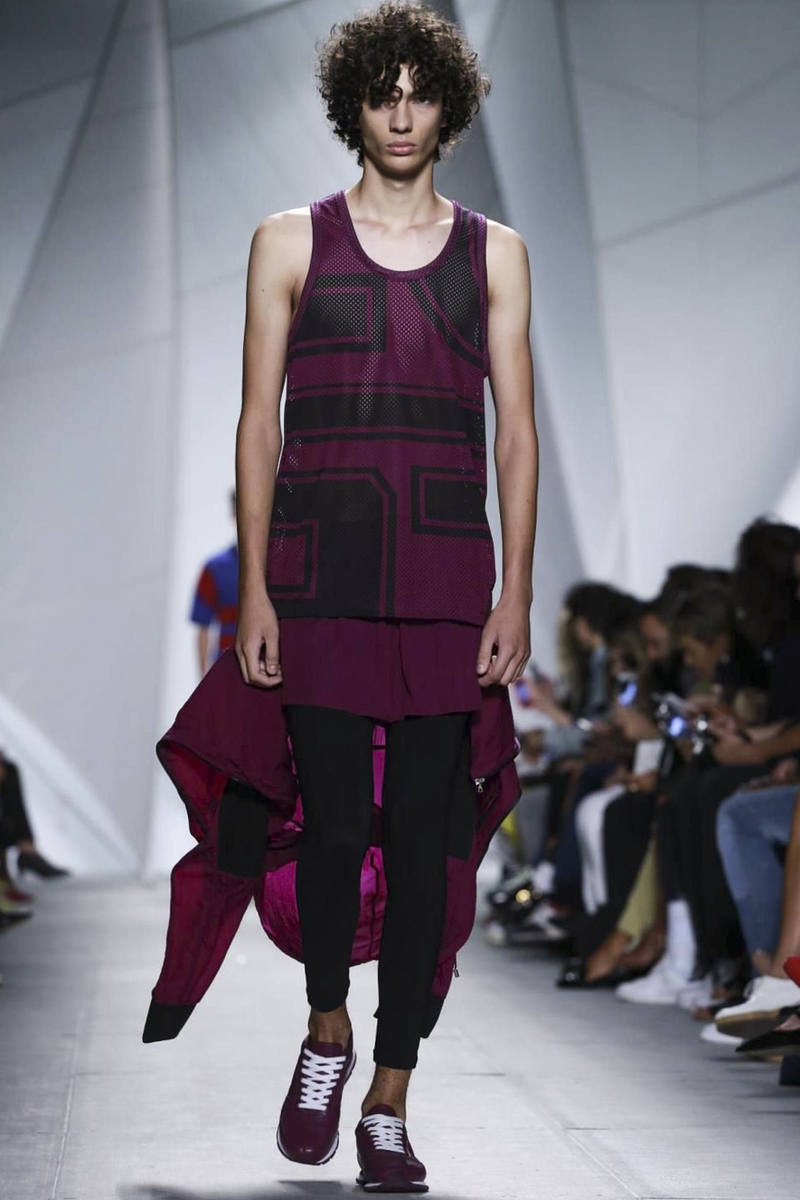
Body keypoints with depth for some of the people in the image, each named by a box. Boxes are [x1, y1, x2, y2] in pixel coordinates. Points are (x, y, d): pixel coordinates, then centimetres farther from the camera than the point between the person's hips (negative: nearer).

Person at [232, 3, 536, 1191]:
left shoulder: (493, 253, 11)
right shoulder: (290, 243, 8)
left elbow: (516, 429, 8)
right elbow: (259, 423, 5)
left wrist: (516, 593, 0)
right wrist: (254, 591, -2)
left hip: (446, 584, 1)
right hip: (321, 579, -1)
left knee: (421, 836, 1)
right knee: (334, 821, -3)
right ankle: (327, 1030, 25)